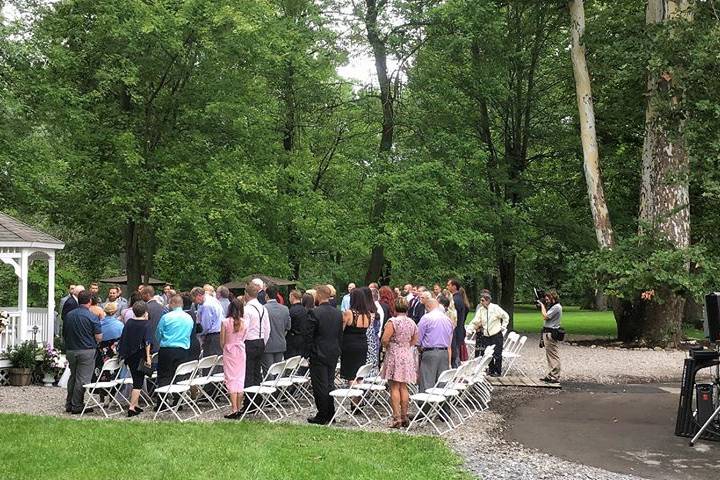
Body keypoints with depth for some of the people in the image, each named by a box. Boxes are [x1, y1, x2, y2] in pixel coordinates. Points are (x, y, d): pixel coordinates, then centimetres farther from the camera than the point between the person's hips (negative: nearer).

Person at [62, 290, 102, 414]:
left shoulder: (69, 315, 5)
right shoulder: (92, 317, -12)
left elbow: (63, 335, 13)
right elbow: (98, 337, -12)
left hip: (70, 350, 6)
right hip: (86, 351, -6)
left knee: (73, 377, 18)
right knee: (82, 379, 0)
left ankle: (69, 404, 22)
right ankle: (76, 406, 2)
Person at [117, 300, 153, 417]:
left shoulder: (129, 322, 5)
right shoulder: (146, 324, -11)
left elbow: (123, 339, 11)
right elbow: (147, 342, -18)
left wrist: (122, 354, 21)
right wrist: (148, 357, -17)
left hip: (129, 356, 6)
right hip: (140, 356, -6)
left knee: (136, 380, 17)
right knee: (138, 382, -2)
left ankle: (135, 405, 21)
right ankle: (132, 407, -9)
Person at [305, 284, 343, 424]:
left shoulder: (314, 313, -16)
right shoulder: (338, 313, 4)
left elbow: (308, 335, -13)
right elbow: (341, 335, 10)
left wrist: (309, 352, -3)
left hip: (318, 354, -6)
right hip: (333, 354, 6)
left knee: (320, 385, 0)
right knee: (329, 384, 15)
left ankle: (322, 416, 5)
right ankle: (330, 414, 20)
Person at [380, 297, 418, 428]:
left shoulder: (393, 321, -13)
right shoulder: (412, 323, 7)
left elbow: (385, 339, -17)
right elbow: (414, 341, 15)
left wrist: (387, 347, 3)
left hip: (394, 355, -6)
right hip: (408, 355, 6)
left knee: (394, 387, -3)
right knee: (404, 387, 12)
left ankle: (397, 418, -7)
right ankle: (404, 417, 13)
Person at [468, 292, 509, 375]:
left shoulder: (495, 308, -10)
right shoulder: (480, 309, 1)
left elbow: (506, 316, 1)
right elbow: (475, 321, -3)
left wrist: (503, 326, -2)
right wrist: (469, 330, -14)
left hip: (496, 335, -4)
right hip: (486, 336, 4)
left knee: (497, 354, -2)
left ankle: (498, 371, 10)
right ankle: (491, 371, 18)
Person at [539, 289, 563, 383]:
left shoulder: (557, 307, -15)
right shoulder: (552, 306, 17)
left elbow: (545, 316, -18)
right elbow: (546, 316, 21)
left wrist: (542, 306, -6)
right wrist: (543, 306, 10)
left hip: (551, 333, -11)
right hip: (547, 332, 11)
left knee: (554, 355, -8)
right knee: (549, 355, 15)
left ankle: (555, 377, -7)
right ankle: (551, 375, 22)